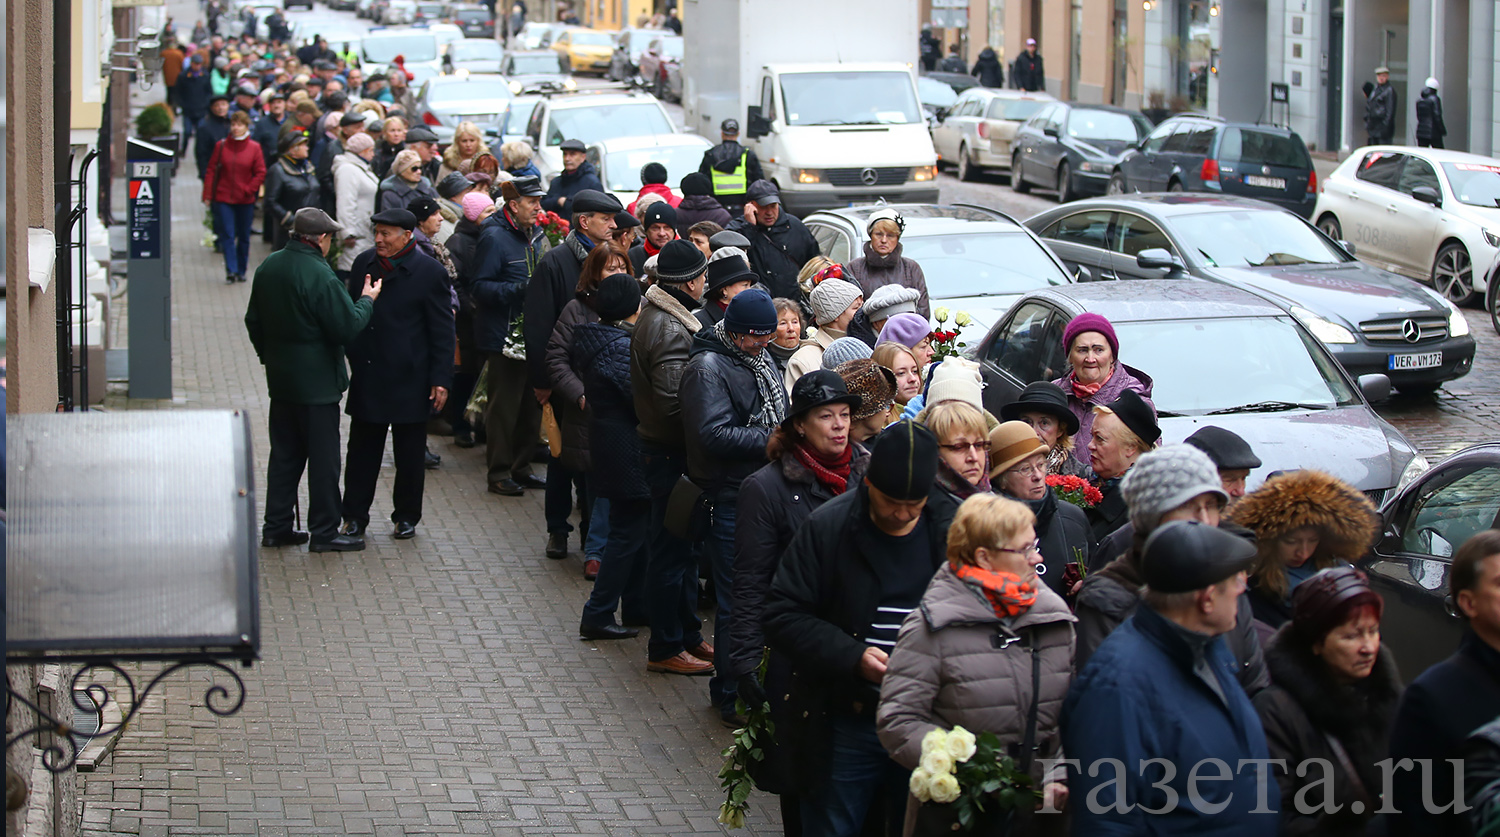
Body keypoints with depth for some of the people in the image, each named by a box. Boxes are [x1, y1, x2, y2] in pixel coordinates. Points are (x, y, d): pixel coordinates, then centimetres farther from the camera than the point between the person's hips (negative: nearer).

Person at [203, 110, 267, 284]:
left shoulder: (254, 148, 0)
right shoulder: (221, 146, 1)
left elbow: (260, 173, 1)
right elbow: (212, 170, 2)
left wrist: (249, 190, -12)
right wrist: (208, 195, -3)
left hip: (245, 200, 1)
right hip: (223, 199, -1)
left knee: (244, 237, 9)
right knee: (228, 235, -7)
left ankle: (241, 271, 20)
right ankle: (231, 271, -9)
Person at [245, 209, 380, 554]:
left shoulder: (269, 267, 4)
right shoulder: (319, 276, -21)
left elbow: (254, 321, 14)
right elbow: (347, 327, -19)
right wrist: (366, 301, -3)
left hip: (280, 380, 8)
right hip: (317, 381, -8)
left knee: (284, 453, 15)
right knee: (323, 458, 1)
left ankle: (276, 526, 18)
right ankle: (324, 532, 6)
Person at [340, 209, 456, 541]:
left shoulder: (429, 272, -9)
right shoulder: (364, 263, 5)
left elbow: (442, 330, -7)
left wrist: (441, 379, -11)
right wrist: (350, 361, 8)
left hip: (410, 380, -4)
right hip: (366, 376, 4)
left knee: (409, 454, 8)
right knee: (362, 451, 8)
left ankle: (406, 517, 21)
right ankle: (355, 516, 15)